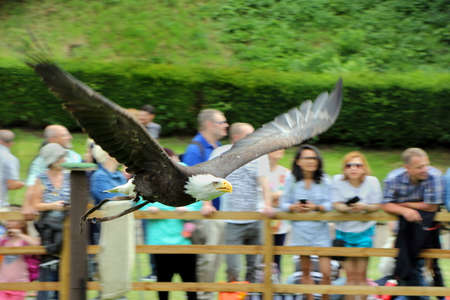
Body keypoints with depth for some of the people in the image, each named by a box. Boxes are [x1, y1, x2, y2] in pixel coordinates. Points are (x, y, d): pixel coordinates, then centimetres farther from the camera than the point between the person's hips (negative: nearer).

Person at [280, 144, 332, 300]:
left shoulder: (324, 180, -1)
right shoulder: (292, 180, 1)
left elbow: (329, 205, -5)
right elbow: (284, 204, 2)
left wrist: (316, 207, -23)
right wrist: (294, 207, -17)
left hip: (320, 230, -1)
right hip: (300, 229, 1)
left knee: (326, 272, -7)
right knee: (305, 271, 9)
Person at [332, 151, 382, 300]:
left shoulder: (372, 182, -10)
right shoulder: (338, 181, -8)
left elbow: (376, 206, -7)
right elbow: (336, 204, -10)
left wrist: (364, 207, -28)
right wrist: (348, 208, -31)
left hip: (364, 231, -1)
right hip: (344, 231, 1)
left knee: (361, 274, 0)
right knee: (350, 274, 4)